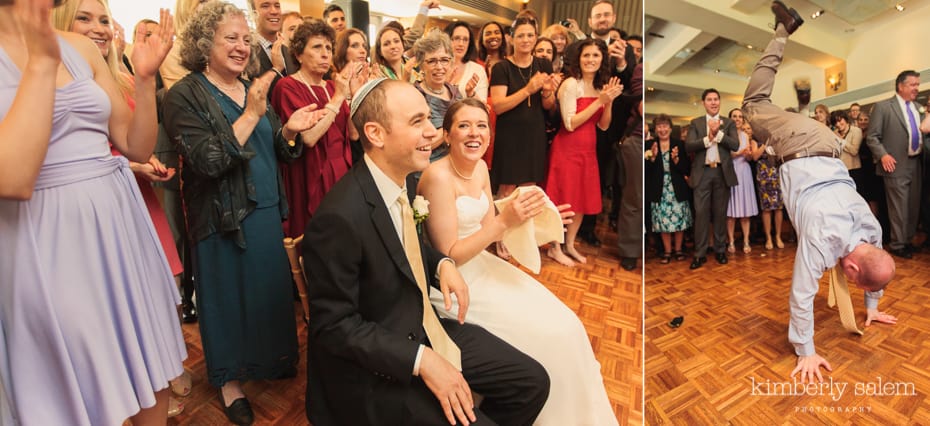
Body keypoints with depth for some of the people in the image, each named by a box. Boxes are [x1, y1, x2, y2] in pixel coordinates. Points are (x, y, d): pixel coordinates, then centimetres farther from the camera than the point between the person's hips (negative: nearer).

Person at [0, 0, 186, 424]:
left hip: (120, 225, 4)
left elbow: (137, 147, 7)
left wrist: (145, 76, -6)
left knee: (150, 372, 16)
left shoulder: (82, 49, 6)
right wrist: (42, 61, -18)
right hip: (49, 243, -4)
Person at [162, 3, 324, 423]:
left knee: (272, 286, 16)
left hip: (267, 211, 6)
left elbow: (274, 151, 11)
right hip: (223, 218, -6)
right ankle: (229, 379, 31)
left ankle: (273, 356, 40)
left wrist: (289, 129, -10)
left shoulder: (253, 89, 9)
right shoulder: (184, 96, -10)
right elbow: (209, 162, -21)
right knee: (230, 293, 8)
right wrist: (251, 114, -23)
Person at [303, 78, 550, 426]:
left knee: (532, 382, 6)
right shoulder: (340, 217, -28)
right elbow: (334, 325, -21)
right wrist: (421, 360, -23)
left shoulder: (401, 178, -3)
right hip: (378, 368, -7)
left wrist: (441, 264, -4)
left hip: (422, 328, 8)